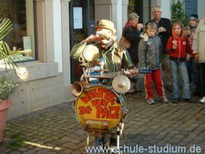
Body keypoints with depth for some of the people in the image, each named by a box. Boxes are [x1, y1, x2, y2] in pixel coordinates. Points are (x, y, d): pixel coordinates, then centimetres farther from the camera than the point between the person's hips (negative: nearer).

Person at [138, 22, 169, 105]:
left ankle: (162, 96, 23)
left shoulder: (158, 39, 3)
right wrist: (142, 66, -14)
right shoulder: (144, 40, -11)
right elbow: (141, 53, -12)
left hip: (156, 65, 4)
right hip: (147, 65, -4)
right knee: (148, 83, 7)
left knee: (159, 82, 11)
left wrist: (159, 61, 9)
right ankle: (149, 97, 19)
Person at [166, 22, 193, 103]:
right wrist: (172, 48, -18)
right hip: (173, 60, 0)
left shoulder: (185, 38, 2)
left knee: (186, 79, -6)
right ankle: (176, 97, 12)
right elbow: (168, 51, 0)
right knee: (175, 79, 6)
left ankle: (186, 97, 0)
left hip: (182, 61, 0)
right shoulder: (171, 38, -1)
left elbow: (188, 50, 9)